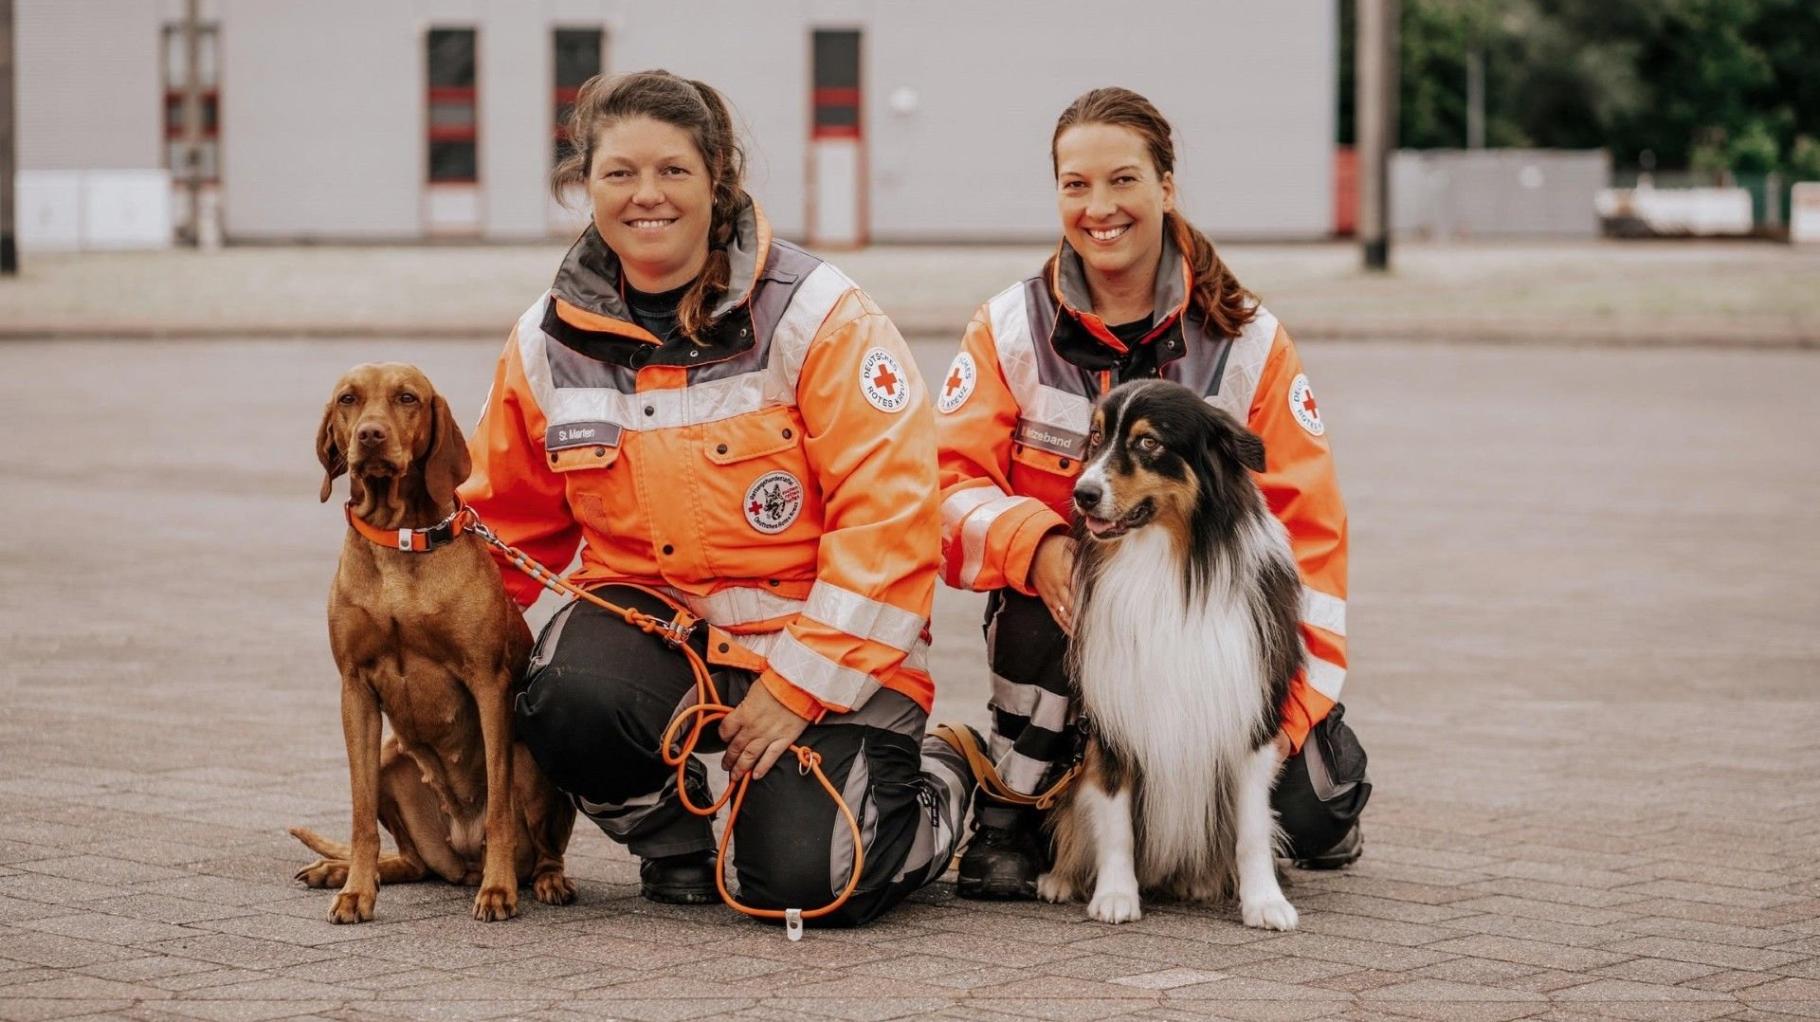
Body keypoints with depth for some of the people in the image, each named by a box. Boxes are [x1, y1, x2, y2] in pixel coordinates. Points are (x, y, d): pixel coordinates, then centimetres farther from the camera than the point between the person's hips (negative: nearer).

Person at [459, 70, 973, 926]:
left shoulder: (814, 314, -12)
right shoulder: (551, 341, 2)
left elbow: (887, 511, -15)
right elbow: (501, 523, 13)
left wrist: (799, 685, -19)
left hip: (828, 644, -3)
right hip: (656, 614, 3)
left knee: (806, 879, -20)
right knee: (568, 701, -31)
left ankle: (939, 783, 17)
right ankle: (671, 837, 5)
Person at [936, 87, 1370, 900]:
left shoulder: (1248, 341, -3)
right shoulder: (1010, 330, -2)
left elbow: (1307, 525, -4)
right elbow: (949, 484, -10)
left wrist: (1295, 698, -13)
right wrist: (1035, 544, -32)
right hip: (1067, 618, 0)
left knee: (1310, 817, -16)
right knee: (1044, 590, -35)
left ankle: (1328, 765, 23)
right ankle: (1010, 813, -14)